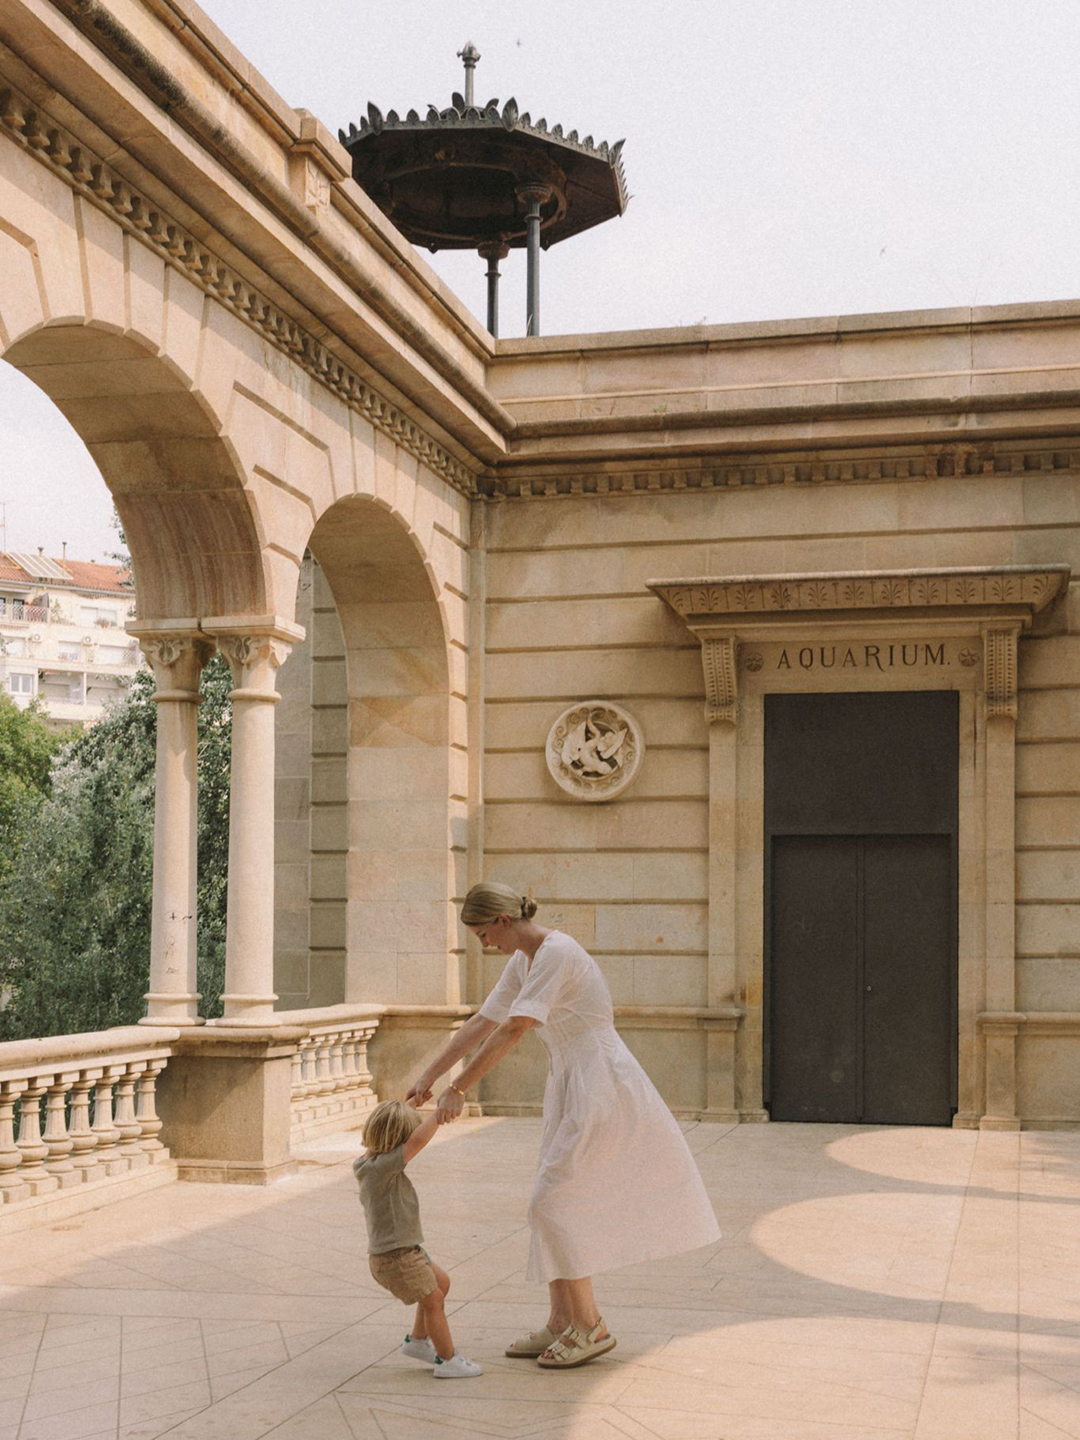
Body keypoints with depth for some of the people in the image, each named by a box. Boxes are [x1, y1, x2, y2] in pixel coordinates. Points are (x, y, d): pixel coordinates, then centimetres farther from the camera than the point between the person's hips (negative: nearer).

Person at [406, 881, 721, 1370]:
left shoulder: (556, 954, -20)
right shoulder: (523, 961, 11)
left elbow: (511, 1032, -25)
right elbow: (481, 1023, 14)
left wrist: (457, 1090, -23)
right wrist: (427, 1077, 9)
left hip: (599, 1086, -10)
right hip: (571, 1086, 10)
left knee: (551, 1203, -8)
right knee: (554, 1202, 10)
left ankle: (590, 1325, 2)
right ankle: (561, 1323, 18)